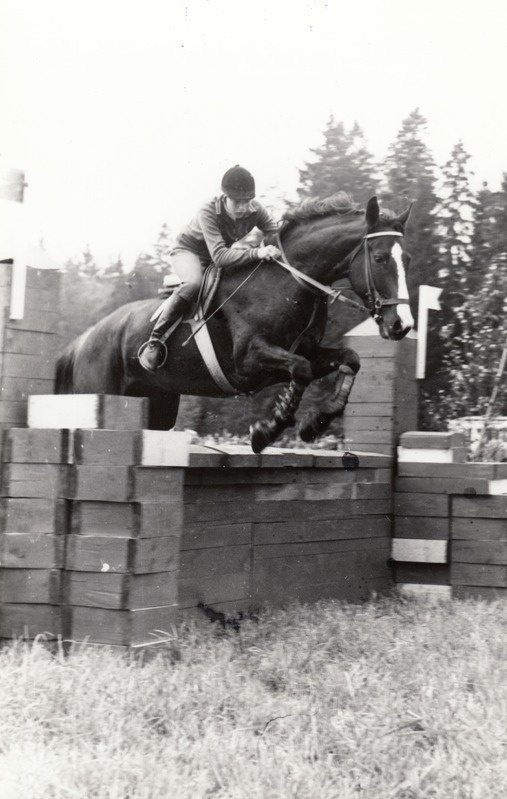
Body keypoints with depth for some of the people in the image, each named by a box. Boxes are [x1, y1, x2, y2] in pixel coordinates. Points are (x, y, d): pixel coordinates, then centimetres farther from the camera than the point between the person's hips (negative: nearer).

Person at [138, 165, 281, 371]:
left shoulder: (255, 210, -21)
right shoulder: (209, 213, -36)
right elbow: (219, 256, -45)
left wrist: (273, 251, -39)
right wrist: (256, 253, -56)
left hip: (224, 251, 6)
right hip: (188, 250, -6)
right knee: (194, 283, -38)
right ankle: (153, 341, -32)